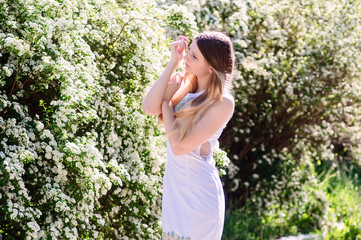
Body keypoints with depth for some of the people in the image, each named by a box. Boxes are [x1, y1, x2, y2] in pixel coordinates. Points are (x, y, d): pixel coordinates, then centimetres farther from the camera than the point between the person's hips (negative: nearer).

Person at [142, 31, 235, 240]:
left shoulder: (222, 103, -19)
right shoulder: (184, 84, 1)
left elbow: (179, 146, -22)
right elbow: (149, 108, -13)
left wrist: (166, 101, -9)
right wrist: (173, 63, -13)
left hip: (198, 191, -7)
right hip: (174, 186, 7)